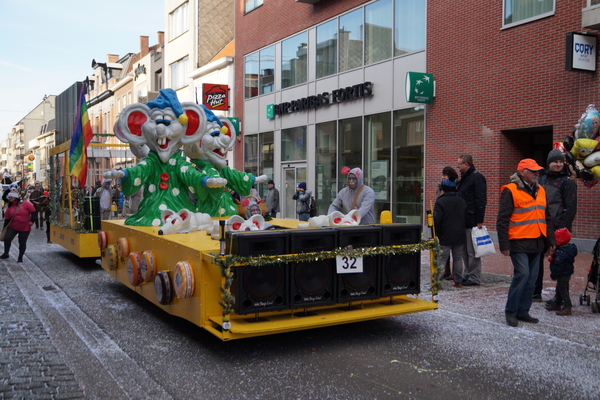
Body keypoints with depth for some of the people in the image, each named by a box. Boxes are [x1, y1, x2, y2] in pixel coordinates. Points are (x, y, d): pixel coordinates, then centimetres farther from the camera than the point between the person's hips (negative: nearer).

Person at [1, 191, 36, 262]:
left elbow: (33, 212, -6)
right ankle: (6, 254, 10)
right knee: (7, 238, -9)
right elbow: (7, 218, 9)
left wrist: (31, 221, -13)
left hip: (25, 228, -3)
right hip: (13, 227, 3)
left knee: (22, 243, 3)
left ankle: (20, 257, 17)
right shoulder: (10, 207, 4)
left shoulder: (25, 204, -7)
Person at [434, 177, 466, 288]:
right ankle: (458, 281, 16)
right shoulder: (462, 201, 10)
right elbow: (466, 218, 15)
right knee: (458, 258, 12)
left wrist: (435, 234, -4)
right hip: (460, 236, 5)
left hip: (445, 237, -5)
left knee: (441, 258, -3)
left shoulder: (440, 202, -10)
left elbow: (436, 220, -14)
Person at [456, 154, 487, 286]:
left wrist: (479, 221, -20)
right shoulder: (464, 178, 19)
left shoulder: (477, 177, -11)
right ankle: (468, 275, 21)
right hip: (463, 220, 10)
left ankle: (474, 278, 1)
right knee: (464, 250, 13)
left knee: (472, 251, -5)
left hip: (472, 221, -10)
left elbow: (481, 200, -16)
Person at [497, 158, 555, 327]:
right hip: (519, 243, -7)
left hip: (536, 243, 7)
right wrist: (504, 245, -12)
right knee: (522, 274, -12)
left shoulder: (540, 190, 14)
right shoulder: (511, 191, -8)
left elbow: (547, 218, 21)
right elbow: (502, 220, -9)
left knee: (531, 278, 8)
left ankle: (523, 311, 19)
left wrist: (551, 240, 17)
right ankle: (510, 311, 2)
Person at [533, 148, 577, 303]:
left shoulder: (567, 182, -5)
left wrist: (564, 229, -18)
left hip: (557, 229, -7)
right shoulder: (542, 180, 15)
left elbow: (571, 208, -11)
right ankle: (535, 293, 20)